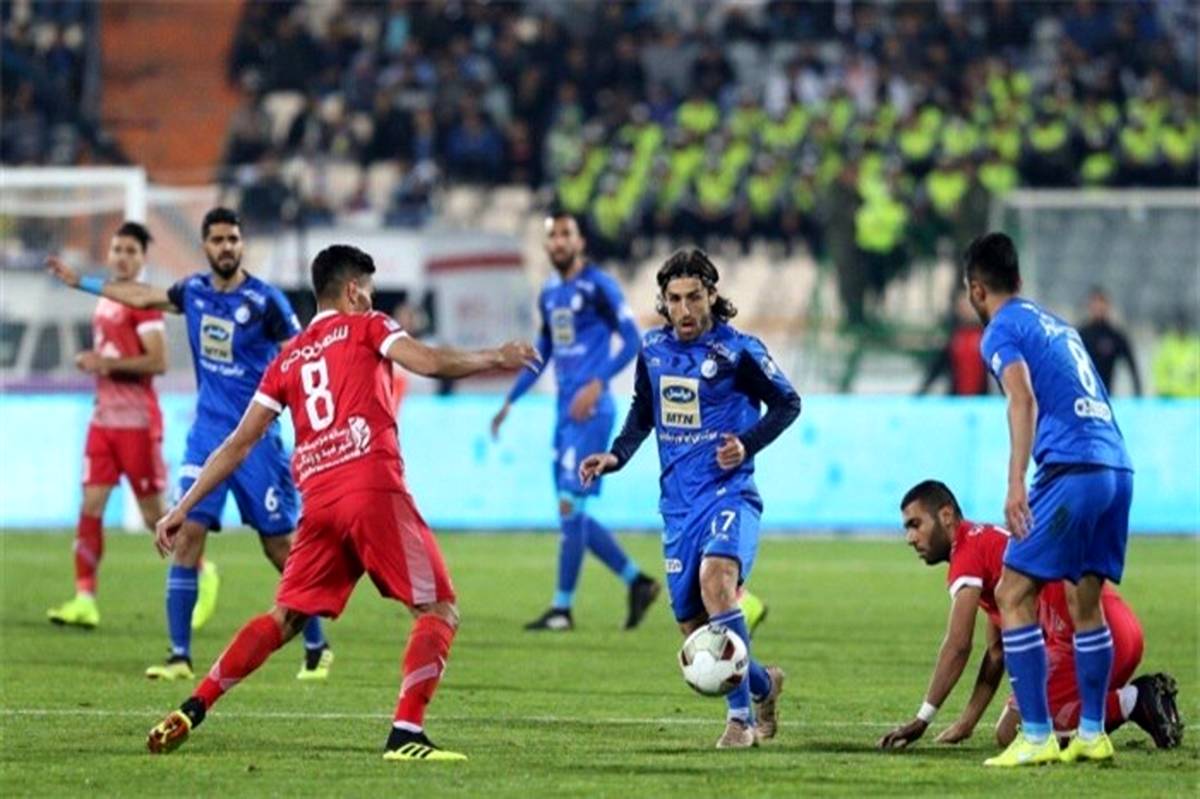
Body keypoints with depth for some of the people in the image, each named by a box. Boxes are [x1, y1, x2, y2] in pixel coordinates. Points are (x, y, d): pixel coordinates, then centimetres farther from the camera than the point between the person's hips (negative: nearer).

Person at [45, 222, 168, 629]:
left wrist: (110, 363, -23)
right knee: (91, 505, -2)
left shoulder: (142, 303, -10)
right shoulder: (105, 301, 14)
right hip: (104, 418, 7)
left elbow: (158, 362, -18)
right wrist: (90, 360, 6)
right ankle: (85, 599, -4)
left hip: (137, 421, -7)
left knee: (154, 514, 0)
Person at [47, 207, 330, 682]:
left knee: (281, 545, 0)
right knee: (187, 533, -7)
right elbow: (143, 298, 24)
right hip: (207, 433, 4)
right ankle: (179, 656, -3)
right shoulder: (194, 291, 6)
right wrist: (82, 283, 32)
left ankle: (316, 649, 15)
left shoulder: (265, 301, -11)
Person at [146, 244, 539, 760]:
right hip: (373, 488, -5)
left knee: (284, 619, 15)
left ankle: (190, 713, 6)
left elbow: (237, 446, 19)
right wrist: (495, 358, 9)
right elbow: (429, 363, -6)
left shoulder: (287, 360, 23)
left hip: (318, 499, 5)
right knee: (438, 611, 0)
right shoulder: (364, 327, 11)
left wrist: (183, 509, 21)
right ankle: (405, 735, -15)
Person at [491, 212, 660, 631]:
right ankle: (637, 581, 19)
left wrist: (597, 383, -23)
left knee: (570, 504, -11)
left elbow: (631, 341, -12)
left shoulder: (599, 286, -8)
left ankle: (563, 608, -5)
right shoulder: (550, 293, 15)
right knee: (572, 515, 7)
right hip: (565, 411, 8)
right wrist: (510, 401, 24)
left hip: (591, 411, -8)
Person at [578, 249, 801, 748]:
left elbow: (787, 403, 2)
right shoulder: (654, 349, 8)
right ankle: (763, 684, 35)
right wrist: (616, 456, 8)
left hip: (729, 493, -6)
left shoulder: (738, 350, -7)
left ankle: (740, 716, -30)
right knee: (694, 630, 6)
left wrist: (748, 443, -13)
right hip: (678, 502, 6)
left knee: (716, 578, -34)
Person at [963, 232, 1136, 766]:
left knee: (1012, 595, -4)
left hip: (1072, 469, -8)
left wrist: (1016, 483, -23)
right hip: (1118, 465, 8)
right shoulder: (1056, 324, 26)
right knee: (1086, 601, 17)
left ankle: (1036, 737, -10)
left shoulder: (1001, 331, 1)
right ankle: (1092, 735, 16)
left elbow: (1024, 399, -15)